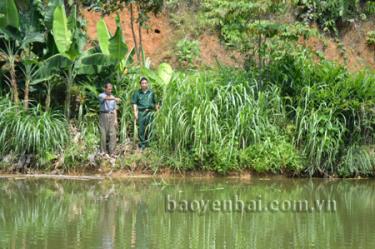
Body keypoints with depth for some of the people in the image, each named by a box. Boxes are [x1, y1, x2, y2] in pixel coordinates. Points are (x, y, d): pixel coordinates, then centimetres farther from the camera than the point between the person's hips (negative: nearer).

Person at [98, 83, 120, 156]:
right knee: (103, 134, -4)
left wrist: (115, 119, 5)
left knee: (112, 134, -3)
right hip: (104, 116, -4)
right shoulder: (101, 96, -1)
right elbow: (106, 98, -26)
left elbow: (114, 109, 15)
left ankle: (111, 152, -2)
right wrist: (114, 99, -45)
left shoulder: (113, 97, 16)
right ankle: (103, 151, 3)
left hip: (112, 116, 4)